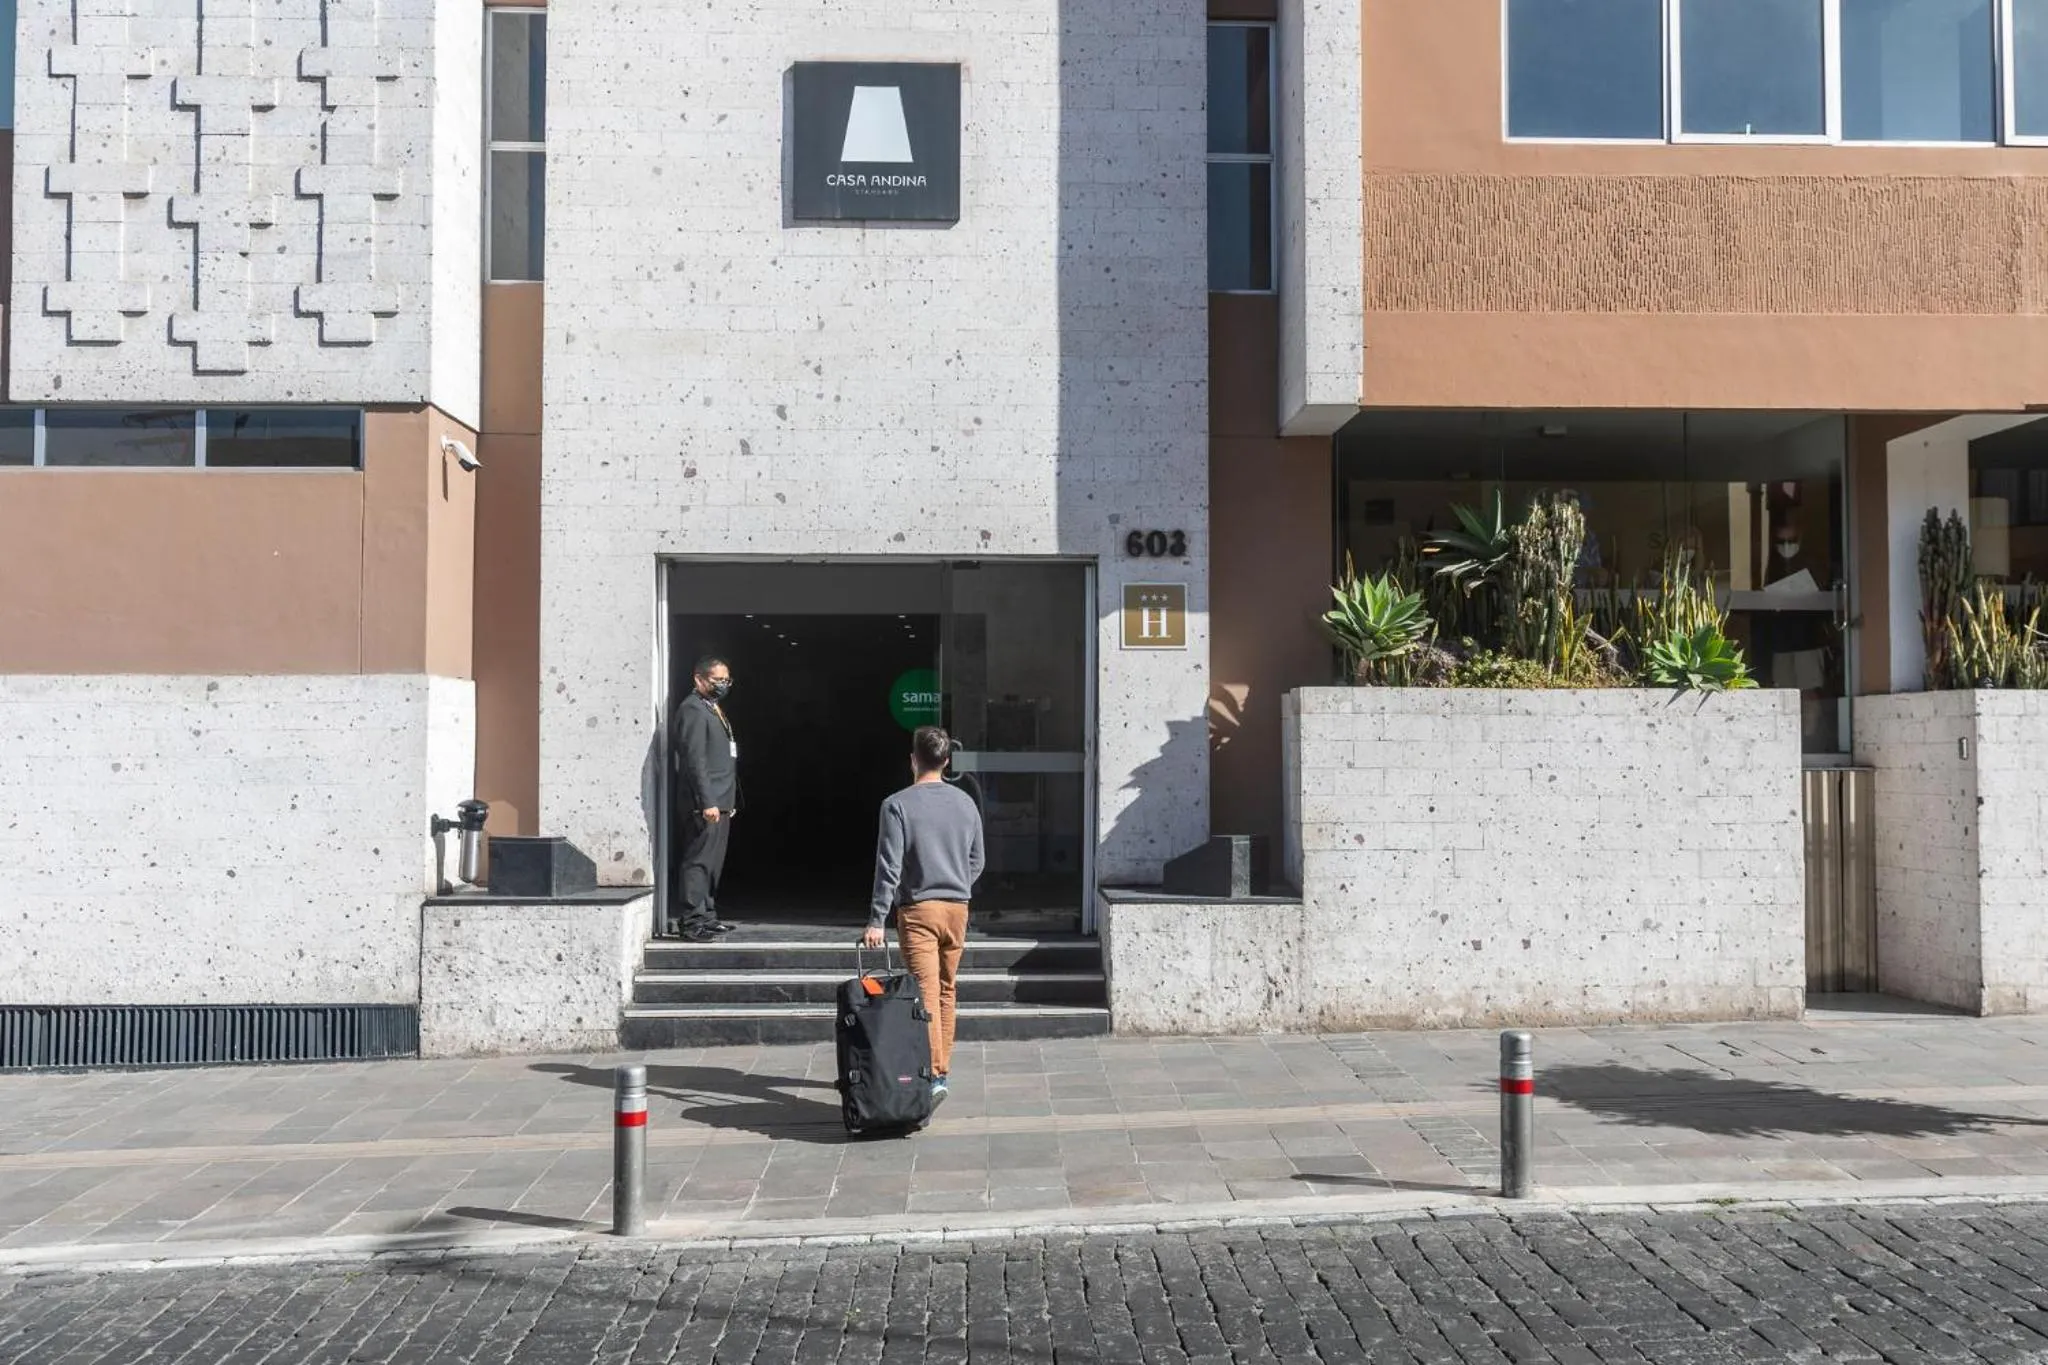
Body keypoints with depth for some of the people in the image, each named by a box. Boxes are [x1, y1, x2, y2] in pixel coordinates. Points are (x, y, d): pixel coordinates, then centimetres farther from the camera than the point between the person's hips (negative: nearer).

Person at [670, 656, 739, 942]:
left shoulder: (713, 709, 21)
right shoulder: (693, 709, -10)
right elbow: (695, 759, -18)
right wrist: (707, 802, -23)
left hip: (720, 803, 10)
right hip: (705, 803, -10)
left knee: (712, 864, 13)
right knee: (699, 861, -9)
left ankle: (706, 917, 19)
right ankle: (692, 921, -7)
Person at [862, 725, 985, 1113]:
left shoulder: (898, 805, -10)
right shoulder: (965, 803, 5)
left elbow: (889, 867, -14)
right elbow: (978, 860, 13)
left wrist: (876, 920, -11)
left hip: (918, 909, -5)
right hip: (957, 907, 5)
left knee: (927, 993, -7)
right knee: (947, 991, 15)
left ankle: (934, 1077, -15)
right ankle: (942, 1068, 24)